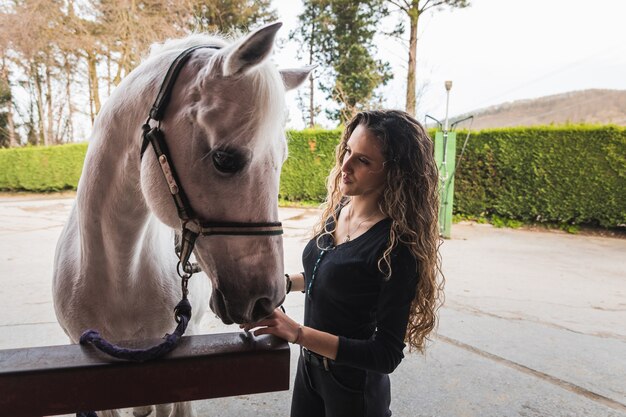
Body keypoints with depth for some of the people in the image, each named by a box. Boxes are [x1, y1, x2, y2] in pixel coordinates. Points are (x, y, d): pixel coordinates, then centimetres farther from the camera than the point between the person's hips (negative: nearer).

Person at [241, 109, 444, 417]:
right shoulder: (338, 209, -6)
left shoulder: (397, 245, -28)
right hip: (309, 364, 7)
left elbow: (387, 356, -25)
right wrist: (286, 282, -5)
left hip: (354, 390, -6)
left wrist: (297, 333, -32)